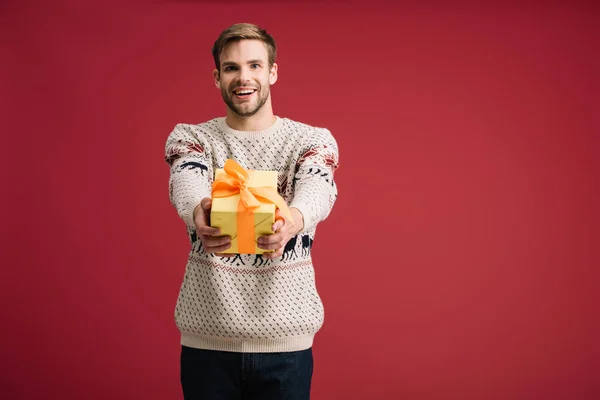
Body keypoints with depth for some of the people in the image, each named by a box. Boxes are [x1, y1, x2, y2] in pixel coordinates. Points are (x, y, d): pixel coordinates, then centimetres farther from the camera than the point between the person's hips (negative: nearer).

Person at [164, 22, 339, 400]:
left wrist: (292, 220, -44)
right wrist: (199, 213, -43)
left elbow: (317, 187, -21)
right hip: (206, 337, 1)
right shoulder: (189, 138, 3)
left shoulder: (313, 140, 1)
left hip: (286, 340, 0)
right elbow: (186, 181, -19)